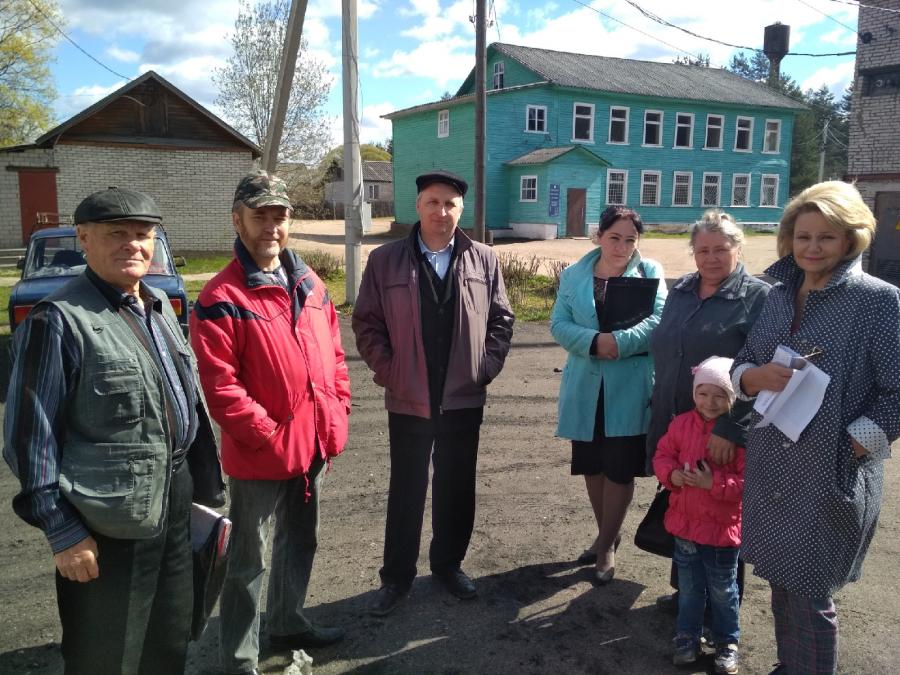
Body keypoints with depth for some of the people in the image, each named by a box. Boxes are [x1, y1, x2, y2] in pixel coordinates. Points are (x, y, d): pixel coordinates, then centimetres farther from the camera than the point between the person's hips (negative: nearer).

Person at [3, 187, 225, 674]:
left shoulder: (159, 307, 10)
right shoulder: (58, 319, -14)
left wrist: (209, 489, 15)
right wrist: (61, 531, -14)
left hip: (175, 512, 7)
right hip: (107, 529, -7)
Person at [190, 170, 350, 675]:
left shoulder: (310, 284, 6)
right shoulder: (221, 298, -16)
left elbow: (333, 354, 12)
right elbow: (220, 386, -20)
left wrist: (338, 415, 4)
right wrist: (268, 436, -20)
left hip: (315, 444, 7)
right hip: (261, 454, -7)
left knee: (301, 541, 24)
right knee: (249, 559, 8)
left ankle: (288, 622, 45)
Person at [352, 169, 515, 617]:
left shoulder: (483, 261, 2)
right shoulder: (385, 260, -3)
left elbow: (501, 319, 7)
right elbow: (367, 323, -1)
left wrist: (487, 367, -2)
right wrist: (387, 372, -8)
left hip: (464, 399, 2)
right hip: (408, 400, -2)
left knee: (457, 488, 14)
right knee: (406, 491, 11)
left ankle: (449, 563, 34)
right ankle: (396, 575, 26)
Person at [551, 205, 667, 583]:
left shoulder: (650, 273, 0)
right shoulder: (574, 275, 6)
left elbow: (658, 321, -11)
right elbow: (559, 325, -2)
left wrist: (620, 342, -26)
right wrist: (595, 341, -19)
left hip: (630, 388, -3)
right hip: (586, 387, 3)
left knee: (620, 468, 3)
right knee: (592, 465, 14)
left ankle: (607, 544, 20)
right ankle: (606, 535, 34)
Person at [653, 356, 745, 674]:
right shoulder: (682, 424, -3)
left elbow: (748, 481, -18)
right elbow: (662, 455, 4)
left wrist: (714, 483, -28)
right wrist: (672, 475, -16)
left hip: (722, 527, -4)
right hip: (685, 522, 4)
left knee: (722, 590, 14)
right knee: (689, 588, 19)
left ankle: (727, 642, 34)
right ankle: (688, 636, 36)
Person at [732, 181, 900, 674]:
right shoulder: (780, 295, 7)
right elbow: (741, 367, 10)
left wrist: (854, 444, -17)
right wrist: (757, 375, -11)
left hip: (833, 476, -6)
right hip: (770, 466, 6)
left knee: (809, 595, 5)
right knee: (781, 580, 19)